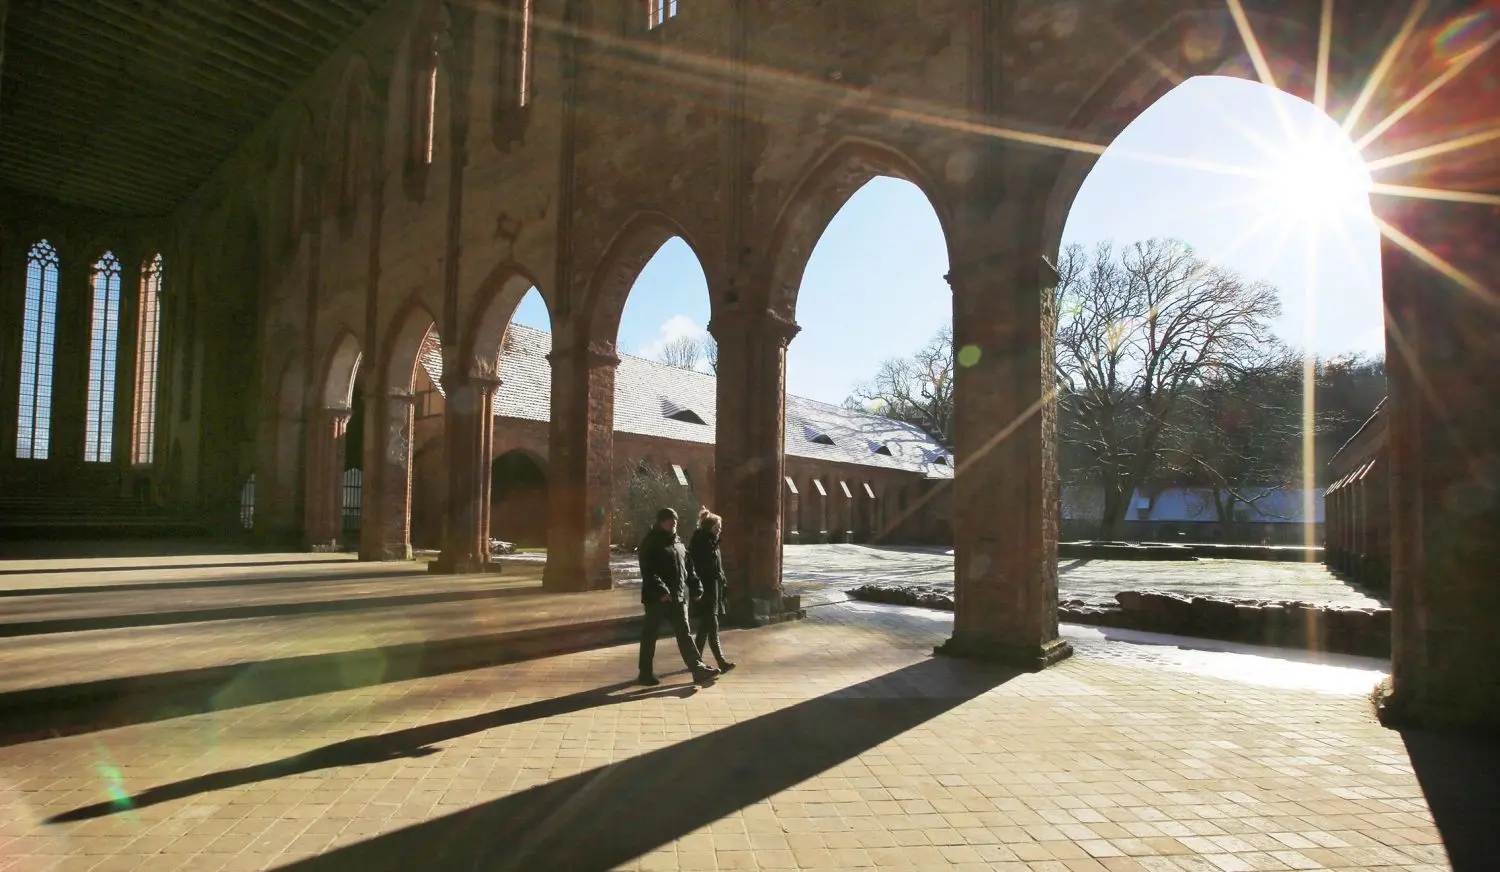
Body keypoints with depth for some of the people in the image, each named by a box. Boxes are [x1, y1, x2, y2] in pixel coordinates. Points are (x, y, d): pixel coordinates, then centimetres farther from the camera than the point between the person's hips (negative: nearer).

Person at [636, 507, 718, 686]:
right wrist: (660, 590, -27)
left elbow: (688, 568, 19)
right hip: (657, 597, -6)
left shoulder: (678, 543, 15)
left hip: (678, 597, 6)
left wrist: (695, 588, 10)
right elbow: (648, 571, -18)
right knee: (650, 635, 5)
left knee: (684, 634, 6)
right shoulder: (650, 543, -8)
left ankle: (698, 669, 5)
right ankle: (646, 673, 17)